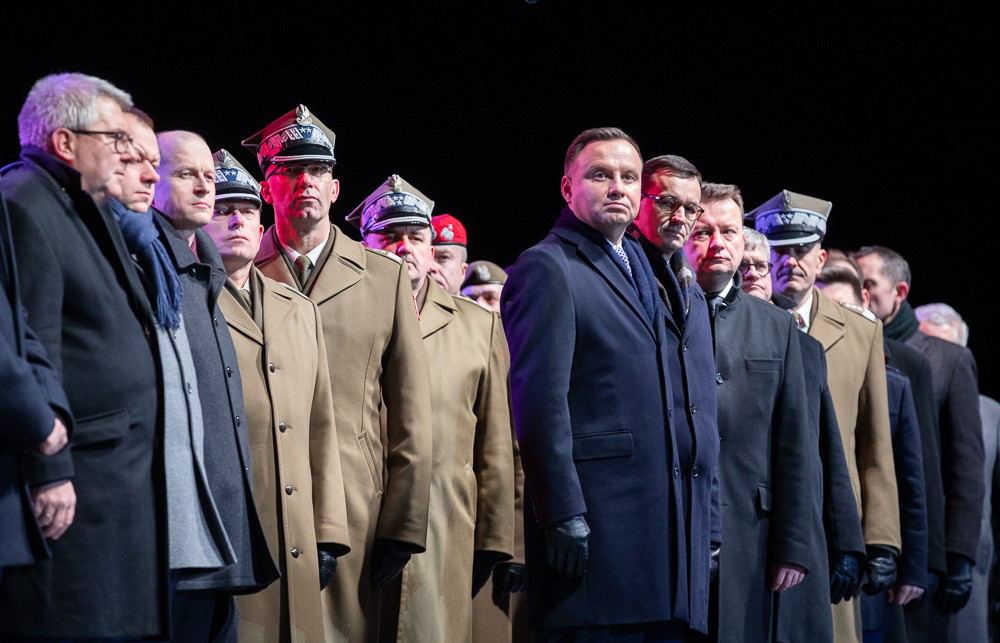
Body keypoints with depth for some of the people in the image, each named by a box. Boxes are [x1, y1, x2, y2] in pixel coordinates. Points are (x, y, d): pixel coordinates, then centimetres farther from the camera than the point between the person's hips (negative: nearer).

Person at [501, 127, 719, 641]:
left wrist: (707, 523, 16)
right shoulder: (547, 267, -3)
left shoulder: (648, 274, 23)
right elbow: (540, 400, -12)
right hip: (598, 532, -8)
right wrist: (562, 518, -18)